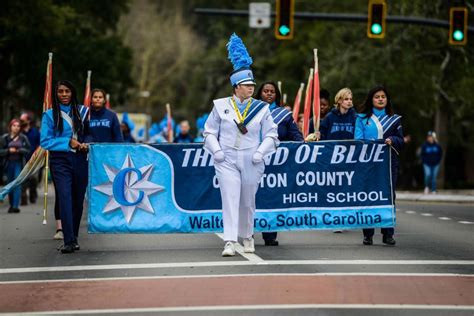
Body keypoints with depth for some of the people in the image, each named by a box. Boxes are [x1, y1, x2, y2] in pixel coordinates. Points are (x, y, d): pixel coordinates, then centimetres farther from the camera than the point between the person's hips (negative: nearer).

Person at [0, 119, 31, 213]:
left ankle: (15, 206, -19)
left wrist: (19, 150, -14)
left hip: (19, 163, -2)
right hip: (9, 163, 2)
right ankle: (11, 205, 20)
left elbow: (28, 150, 2)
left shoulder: (23, 138, 2)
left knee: (17, 184, -12)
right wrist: (9, 150, -15)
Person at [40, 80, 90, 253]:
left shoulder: (82, 111, 10)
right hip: (60, 161, -3)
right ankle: (68, 241, -20)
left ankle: (74, 237, 19)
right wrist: (68, 142, -11)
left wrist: (85, 144, -1)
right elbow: (45, 141, -3)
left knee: (78, 199, 6)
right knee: (65, 198, -15)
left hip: (80, 159, 3)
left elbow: (88, 133, 20)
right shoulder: (50, 115, 2)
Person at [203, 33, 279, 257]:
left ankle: (247, 236, 32)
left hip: (251, 161, 2)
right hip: (226, 160, -1)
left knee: (248, 201, 11)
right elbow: (209, 131, 8)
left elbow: (272, 135, 6)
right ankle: (230, 242, -17)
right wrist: (216, 150, -6)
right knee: (230, 198, -13)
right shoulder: (221, 106, 2)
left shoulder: (261, 109, 3)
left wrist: (261, 151, -9)